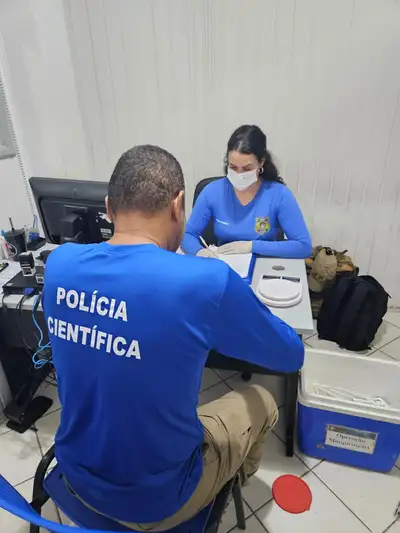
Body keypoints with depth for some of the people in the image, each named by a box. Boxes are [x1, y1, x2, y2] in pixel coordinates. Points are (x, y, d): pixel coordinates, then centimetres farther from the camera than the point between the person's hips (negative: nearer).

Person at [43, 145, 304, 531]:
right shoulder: (205, 281, -32)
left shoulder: (58, 263, -14)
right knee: (262, 402, 18)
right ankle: (238, 478, 52)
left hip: (77, 477, 5)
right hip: (155, 502, -4)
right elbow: (292, 357, -13)